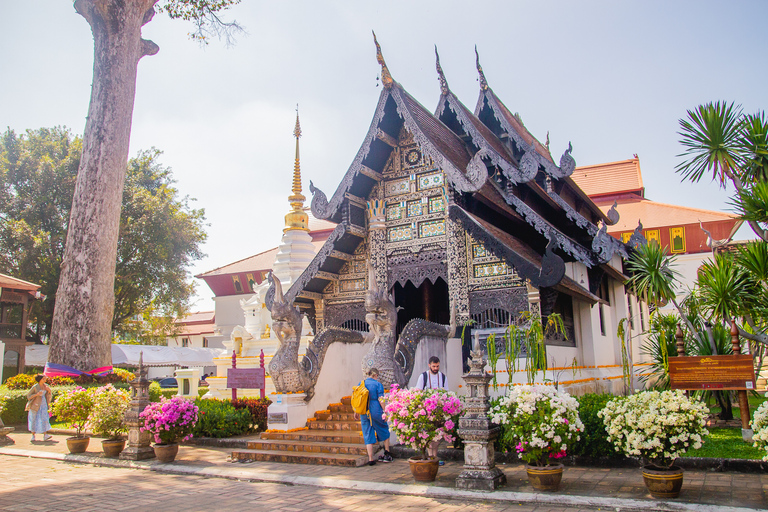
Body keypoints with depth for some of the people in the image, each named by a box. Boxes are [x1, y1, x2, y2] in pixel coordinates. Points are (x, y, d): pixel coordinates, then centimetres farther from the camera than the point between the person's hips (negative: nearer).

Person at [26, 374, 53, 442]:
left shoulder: (46, 386, 4)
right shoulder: (35, 387, -11)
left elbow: (49, 395, 10)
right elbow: (28, 395, -7)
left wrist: (49, 390, -11)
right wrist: (37, 394, -22)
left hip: (43, 404, 4)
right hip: (35, 405, -3)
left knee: (44, 419, -8)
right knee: (34, 419, 4)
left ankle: (45, 436, -14)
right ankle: (33, 436, 17)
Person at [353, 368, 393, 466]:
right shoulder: (378, 384, -6)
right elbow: (380, 399, -12)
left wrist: (356, 412, 16)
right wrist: (384, 412, -8)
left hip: (364, 413, 3)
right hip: (376, 412, -3)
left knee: (368, 435, 8)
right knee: (384, 431, 18)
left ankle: (370, 459, 5)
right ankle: (387, 454, 21)